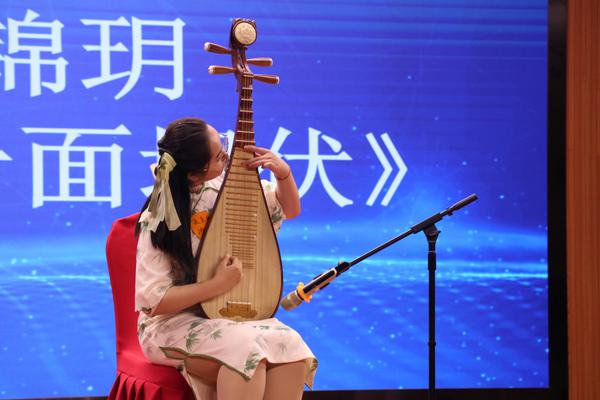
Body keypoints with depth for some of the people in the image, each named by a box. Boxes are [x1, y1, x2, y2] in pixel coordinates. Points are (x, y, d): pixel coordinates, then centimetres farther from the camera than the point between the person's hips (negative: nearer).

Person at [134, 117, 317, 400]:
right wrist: (219, 284, -22)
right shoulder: (160, 221, -16)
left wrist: (283, 173, -9)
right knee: (247, 348, -35)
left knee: (290, 344, -24)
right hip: (175, 323, -5)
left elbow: (289, 209, 12)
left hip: (232, 315, 5)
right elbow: (152, 301, -18)